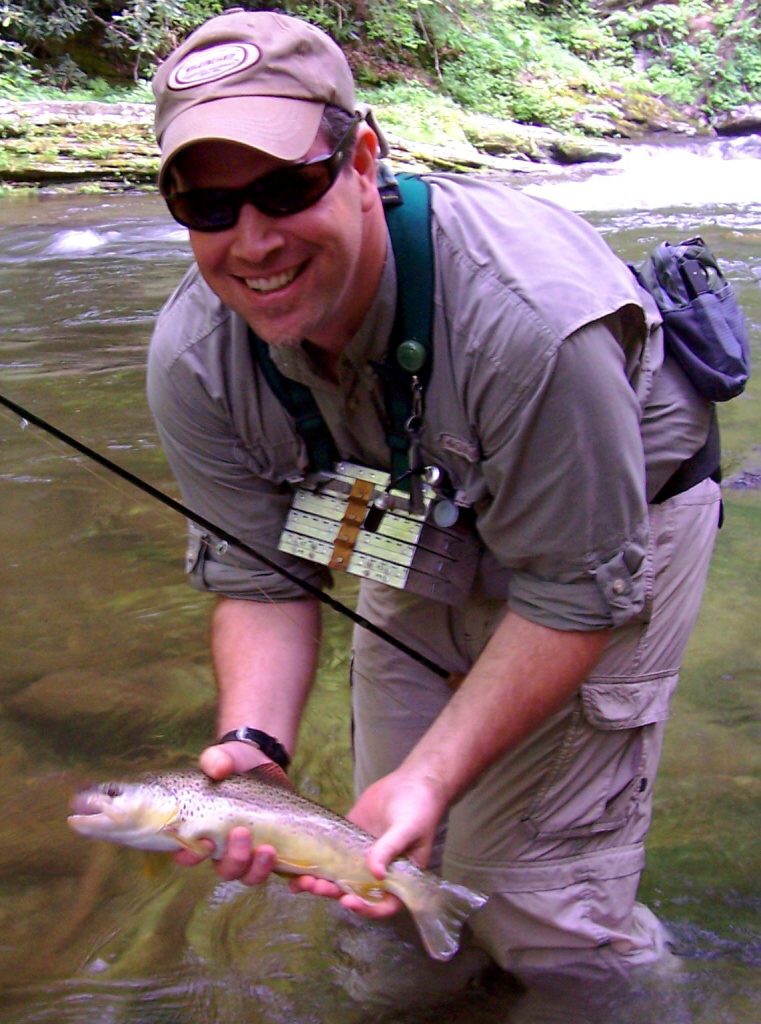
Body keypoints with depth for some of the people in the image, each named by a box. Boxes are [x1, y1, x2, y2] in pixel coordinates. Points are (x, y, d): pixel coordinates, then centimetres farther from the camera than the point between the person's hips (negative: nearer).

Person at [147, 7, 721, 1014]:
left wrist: (434, 777, -35)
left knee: (538, 902, -5)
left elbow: (577, 594, -29)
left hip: (616, 516, -5)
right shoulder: (194, 357, -21)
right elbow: (260, 578, -14)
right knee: (399, 864, 14)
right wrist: (252, 746, -32)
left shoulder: (530, 317, -39)